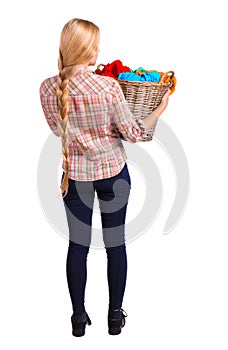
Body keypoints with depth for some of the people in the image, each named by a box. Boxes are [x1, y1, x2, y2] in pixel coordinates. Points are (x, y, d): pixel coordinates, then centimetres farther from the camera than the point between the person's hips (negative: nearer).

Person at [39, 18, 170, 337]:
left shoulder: (48, 88, -10)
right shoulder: (108, 87, -21)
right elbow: (132, 133, -12)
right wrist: (160, 110, 2)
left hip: (74, 175, 3)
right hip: (113, 172, -2)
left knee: (78, 245, 13)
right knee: (116, 243, 12)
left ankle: (79, 317, 24)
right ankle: (115, 316, 24)